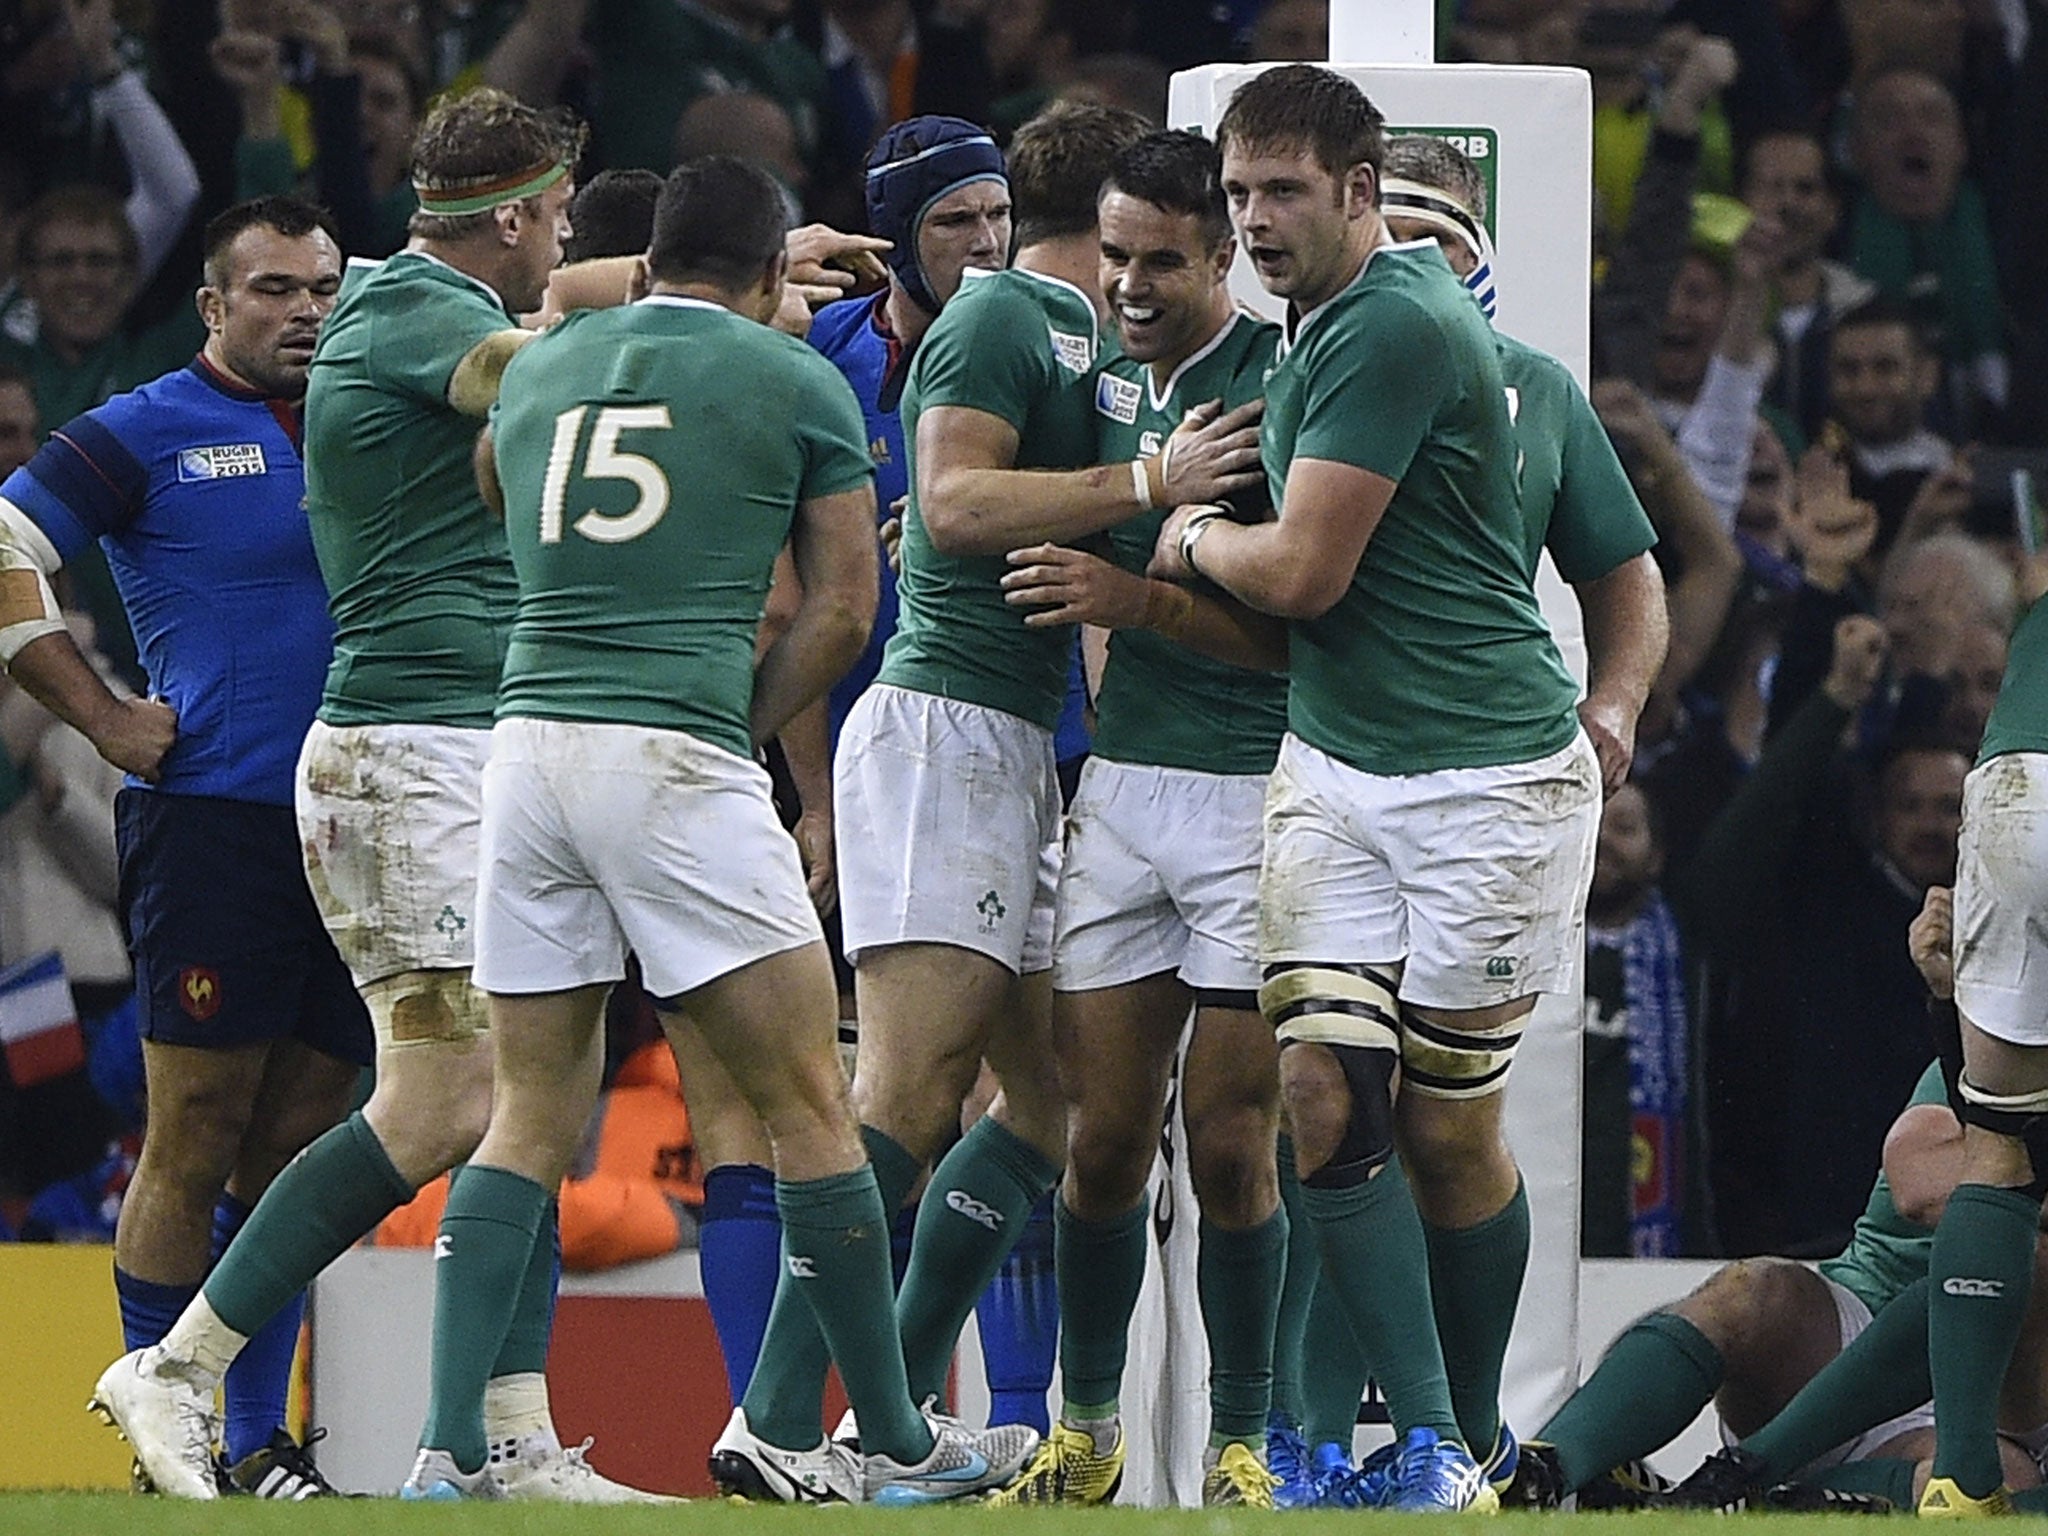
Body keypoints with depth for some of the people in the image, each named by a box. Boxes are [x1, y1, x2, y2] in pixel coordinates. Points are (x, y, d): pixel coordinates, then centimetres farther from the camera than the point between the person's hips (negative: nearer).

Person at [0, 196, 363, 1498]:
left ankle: (255, 1440, 11)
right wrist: (107, 717, -9)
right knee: (196, 1142, -6)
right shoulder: (145, 434, -1)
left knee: (297, 1146, 7)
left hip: (346, 829, 6)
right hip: (213, 819, -6)